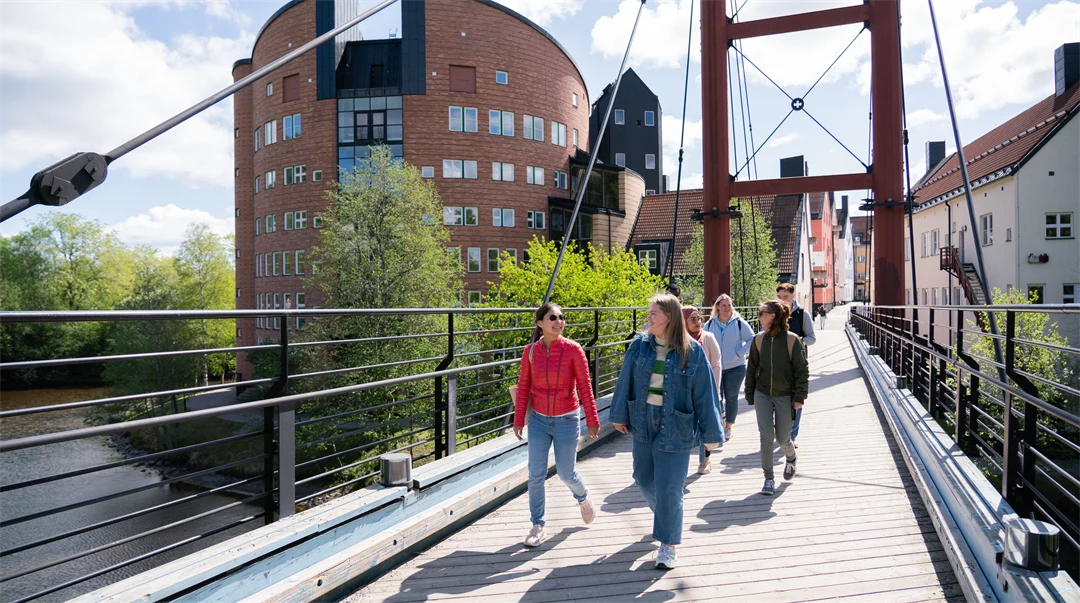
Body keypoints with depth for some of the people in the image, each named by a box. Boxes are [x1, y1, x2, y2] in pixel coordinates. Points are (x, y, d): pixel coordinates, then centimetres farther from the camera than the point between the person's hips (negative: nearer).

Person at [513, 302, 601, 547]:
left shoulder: (573, 350, -12)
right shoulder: (530, 351, -5)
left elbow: (585, 387, -7)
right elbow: (523, 387, 2)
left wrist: (592, 421, -5)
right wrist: (519, 420, 2)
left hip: (567, 420, -2)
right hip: (539, 419, 2)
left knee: (566, 474, 8)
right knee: (536, 475, 2)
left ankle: (583, 497, 42)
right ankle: (537, 525, 19)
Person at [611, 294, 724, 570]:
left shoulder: (692, 351, -11)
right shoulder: (640, 345, -2)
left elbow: (704, 394, -6)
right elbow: (626, 381, 7)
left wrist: (711, 433, -3)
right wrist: (620, 415, 9)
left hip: (675, 428, -4)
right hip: (643, 422, 5)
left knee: (668, 487, -2)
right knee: (644, 478, 17)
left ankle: (668, 546, 16)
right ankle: (666, 514, 47)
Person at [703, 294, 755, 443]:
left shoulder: (739, 323, -3)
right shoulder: (710, 324, 4)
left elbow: (751, 339, 1)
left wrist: (739, 353, -9)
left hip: (735, 367, -1)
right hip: (715, 368, 2)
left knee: (731, 397, 5)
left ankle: (728, 427, 17)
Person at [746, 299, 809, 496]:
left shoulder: (792, 340, -11)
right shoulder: (759, 339, 0)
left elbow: (802, 370, -7)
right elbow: (752, 369, 7)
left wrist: (800, 397, -10)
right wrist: (750, 396, 7)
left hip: (785, 396, -2)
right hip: (763, 395, 2)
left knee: (783, 439, 8)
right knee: (766, 437, -1)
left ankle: (791, 459, 42)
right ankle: (769, 478, 12)